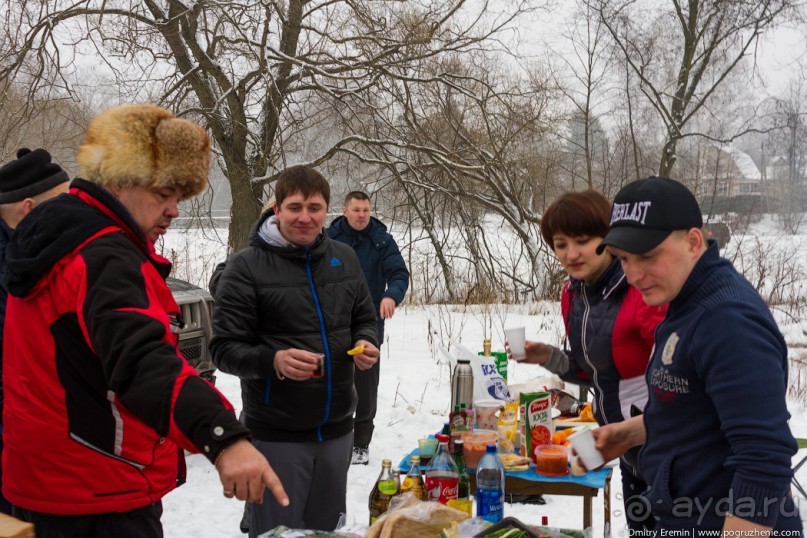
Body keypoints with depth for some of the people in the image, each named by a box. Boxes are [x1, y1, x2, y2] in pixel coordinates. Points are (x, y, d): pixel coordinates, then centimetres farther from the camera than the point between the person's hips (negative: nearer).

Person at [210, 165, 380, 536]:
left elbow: (363, 320, 17)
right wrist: (273, 360, -29)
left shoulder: (344, 258, 6)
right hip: (276, 435, -5)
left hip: (336, 430, 5)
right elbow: (225, 348, -11)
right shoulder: (247, 266, -9)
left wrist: (366, 343, -5)